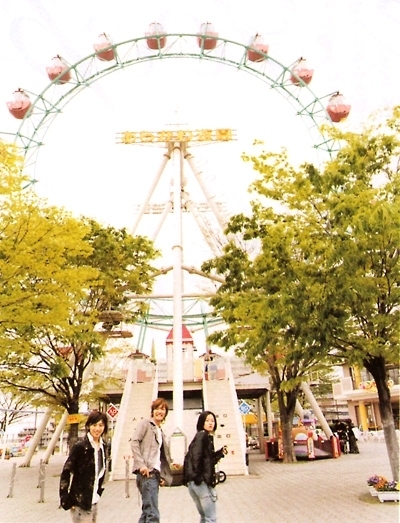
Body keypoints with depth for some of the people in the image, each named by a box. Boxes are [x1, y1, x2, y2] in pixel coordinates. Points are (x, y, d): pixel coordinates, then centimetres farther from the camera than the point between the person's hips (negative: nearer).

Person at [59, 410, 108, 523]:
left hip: (93, 503, 7)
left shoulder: (103, 447, 6)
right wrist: (65, 499, -13)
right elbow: (66, 472, -13)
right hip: (80, 504, -6)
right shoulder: (80, 447, -14)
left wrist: (98, 492, 15)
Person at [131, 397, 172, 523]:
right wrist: (141, 464, -20)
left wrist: (162, 476, 12)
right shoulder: (145, 423, 2)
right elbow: (134, 442, -11)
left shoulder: (161, 432, 24)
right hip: (147, 472, -8)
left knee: (147, 512, 11)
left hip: (155, 473, 8)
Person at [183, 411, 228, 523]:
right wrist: (198, 476, -20)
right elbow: (195, 457, -22)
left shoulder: (206, 436, 15)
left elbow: (207, 459, 13)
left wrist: (220, 453, 11)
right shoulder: (202, 435, -11)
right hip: (201, 482, -9)